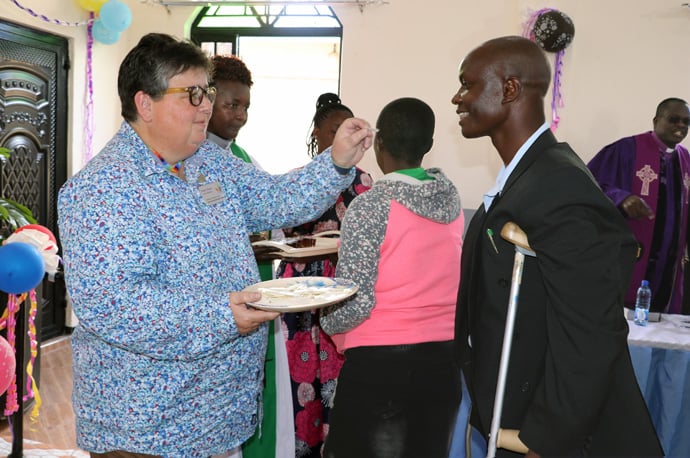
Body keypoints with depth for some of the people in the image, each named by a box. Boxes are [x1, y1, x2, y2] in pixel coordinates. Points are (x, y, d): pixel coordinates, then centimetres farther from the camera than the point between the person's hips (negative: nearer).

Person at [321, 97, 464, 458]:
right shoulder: (452, 198, 4)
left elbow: (355, 304, -17)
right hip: (443, 360, 6)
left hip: (379, 363, -6)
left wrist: (325, 322, 4)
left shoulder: (371, 204, -14)